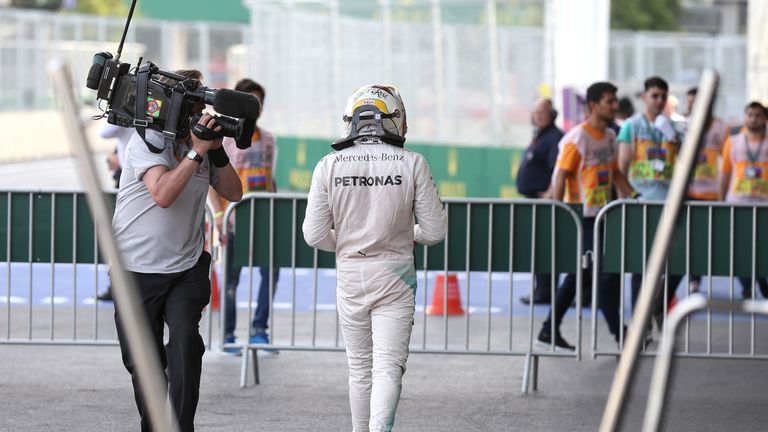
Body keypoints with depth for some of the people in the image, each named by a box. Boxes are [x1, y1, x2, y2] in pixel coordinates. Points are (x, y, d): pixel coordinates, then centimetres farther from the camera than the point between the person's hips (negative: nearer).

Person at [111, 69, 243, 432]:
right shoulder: (147, 141, -11)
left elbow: (233, 193, 8)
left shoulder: (199, 141, 6)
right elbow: (163, 194, -25)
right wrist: (197, 152, -26)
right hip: (138, 270, -3)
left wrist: (217, 151, -6)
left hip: (186, 269, 3)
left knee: (186, 344, -19)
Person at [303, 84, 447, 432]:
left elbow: (314, 235, -3)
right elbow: (435, 230, -4)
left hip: (350, 274, 2)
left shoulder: (330, 166, -5)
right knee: (388, 367, -5)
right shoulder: (412, 164, -7)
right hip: (395, 274, -2)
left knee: (360, 368, 15)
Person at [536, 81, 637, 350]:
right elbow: (560, 177, -15)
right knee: (607, 273, -8)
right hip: (583, 217, -9)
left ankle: (550, 330, 19)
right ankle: (619, 335, -2)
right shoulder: (577, 138, -13)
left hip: (602, 216, 9)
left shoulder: (609, 137, 13)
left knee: (581, 275, 12)